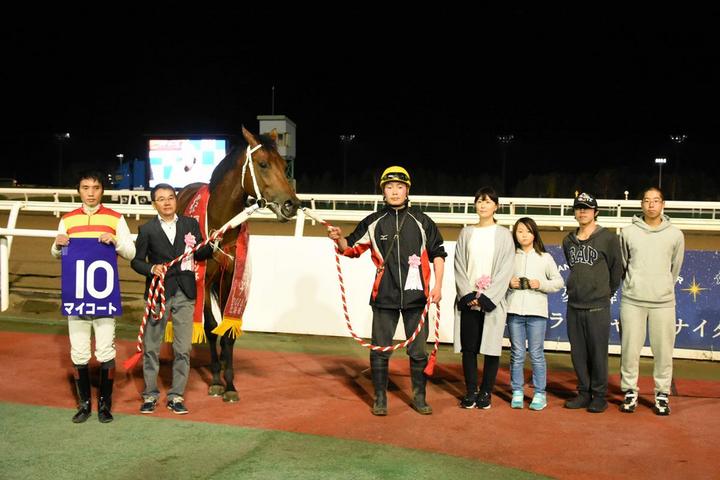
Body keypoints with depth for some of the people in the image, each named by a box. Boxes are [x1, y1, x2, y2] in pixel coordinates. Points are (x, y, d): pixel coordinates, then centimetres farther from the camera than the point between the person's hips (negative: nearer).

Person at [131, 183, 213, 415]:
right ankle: (150, 394, 21)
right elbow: (136, 260, 2)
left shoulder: (190, 224, 5)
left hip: (184, 293, 1)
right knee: (151, 347, 7)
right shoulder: (147, 229, 0)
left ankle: (176, 396, 16)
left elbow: (202, 254, 6)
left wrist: (211, 246, -17)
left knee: (183, 348, 5)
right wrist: (152, 268, -18)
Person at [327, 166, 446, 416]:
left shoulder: (422, 221, 6)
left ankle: (419, 397, 20)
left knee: (418, 350, 7)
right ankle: (380, 398, 15)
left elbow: (437, 254, 9)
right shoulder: (373, 222, 6)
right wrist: (339, 239, -10)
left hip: (416, 296, 0)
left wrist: (437, 285, 1)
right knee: (380, 349, 3)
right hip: (384, 297, 0)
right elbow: (352, 248, 11)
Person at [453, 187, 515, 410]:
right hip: (468, 298, 2)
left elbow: (505, 269, -3)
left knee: (491, 346, 0)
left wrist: (485, 297, -11)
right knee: (468, 346, 2)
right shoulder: (466, 233, 9)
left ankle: (486, 392, 9)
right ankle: (471, 391, 10)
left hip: (492, 300, -2)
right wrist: (468, 295, -7)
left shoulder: (503, 234, 3)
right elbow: (459, 266, 5)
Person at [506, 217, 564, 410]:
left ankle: (540, 394, 9)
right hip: (514, 311, 1)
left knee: (536, 354, 2)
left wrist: (541, 284, -8)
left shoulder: (545, 257, 6)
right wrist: (508, 283, -7)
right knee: (517, 355, 6)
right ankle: (517, 392, 14)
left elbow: (559, 282, 7)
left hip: (536, 312, -1)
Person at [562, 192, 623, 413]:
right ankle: (584, 393, 19)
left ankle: (599, 395, 10)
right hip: (574, 306, 5)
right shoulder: (569, 241, 11)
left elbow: (617, 270, 3)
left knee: (598, 353, -1)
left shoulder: (608, 238, -4)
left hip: (598, 307, -5)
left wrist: (605, 293, 9)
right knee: (578, 353, 9)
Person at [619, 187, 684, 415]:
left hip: (663, 302, 0)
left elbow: (675, 267, 15)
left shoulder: (675, 234, 3)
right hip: (632, 300, 0)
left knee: (663, 351, 2)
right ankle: (630, 392, 15)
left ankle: (662, 394, 14)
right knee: (630, 349, 2)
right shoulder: (628, 232, 2)